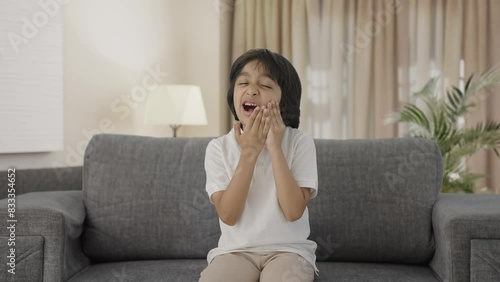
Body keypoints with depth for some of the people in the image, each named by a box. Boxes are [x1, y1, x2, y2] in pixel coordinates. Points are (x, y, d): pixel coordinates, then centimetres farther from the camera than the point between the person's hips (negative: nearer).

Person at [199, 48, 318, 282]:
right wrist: (248, 153, -17)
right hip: (234, 251, 1)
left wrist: (275, 148, -18)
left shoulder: (300, 142, -5)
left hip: (288, 250, -1)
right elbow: (228, 215, -10)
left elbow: (294, 211, -14)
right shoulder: (219, 147, -1)